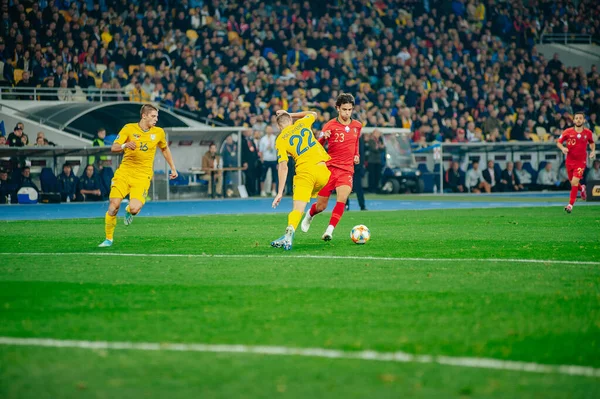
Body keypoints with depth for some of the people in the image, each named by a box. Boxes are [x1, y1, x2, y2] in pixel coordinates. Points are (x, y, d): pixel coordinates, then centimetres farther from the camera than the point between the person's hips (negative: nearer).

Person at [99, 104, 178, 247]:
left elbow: (165, 149, 25)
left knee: (134, 208, -20)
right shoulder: (129, 128, -2)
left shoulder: (159, 132, 5)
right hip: (124, 171, 0)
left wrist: (173, 168, 24)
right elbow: (113, 148, -8)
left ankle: (129, 211, 21)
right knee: (114, 205, -13)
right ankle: (108, 239, 7)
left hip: (143, 176, 0)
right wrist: (125, 145, -29)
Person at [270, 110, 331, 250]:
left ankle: (289, 235, -34)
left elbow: (283, 166, -4)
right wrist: (291, 114, 41)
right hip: (322, 169, 3)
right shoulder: (302, 123, 13)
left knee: (298, 208, -10)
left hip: (304, 171, -3)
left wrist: (280, 193, -3)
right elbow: (313, 114, 38)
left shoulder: (280, 140, 5)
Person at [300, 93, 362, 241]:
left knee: (342, 198, -26)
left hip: (347, 169, 2)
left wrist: (356, 155, 10)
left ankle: (329, 231, -27)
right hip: (329, 167, -2)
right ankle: (310, 215, 41)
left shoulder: (357, 126, 7)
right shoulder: (330, 125, -6)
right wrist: (323, 137, -30)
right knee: (321, 206, 5)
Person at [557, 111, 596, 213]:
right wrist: (563, 148, -19)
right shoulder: (568, 132, -6)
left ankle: (570, 205, -10)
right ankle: (582, 188, 50)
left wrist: (593, 151, 0)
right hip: (570, 161, 2)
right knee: (573, 183, 13)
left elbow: (592, 142, 18)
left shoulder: (588, 133, -2)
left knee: (574, 182, -16)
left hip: (581, 161, -2)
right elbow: (559, 142, 2)